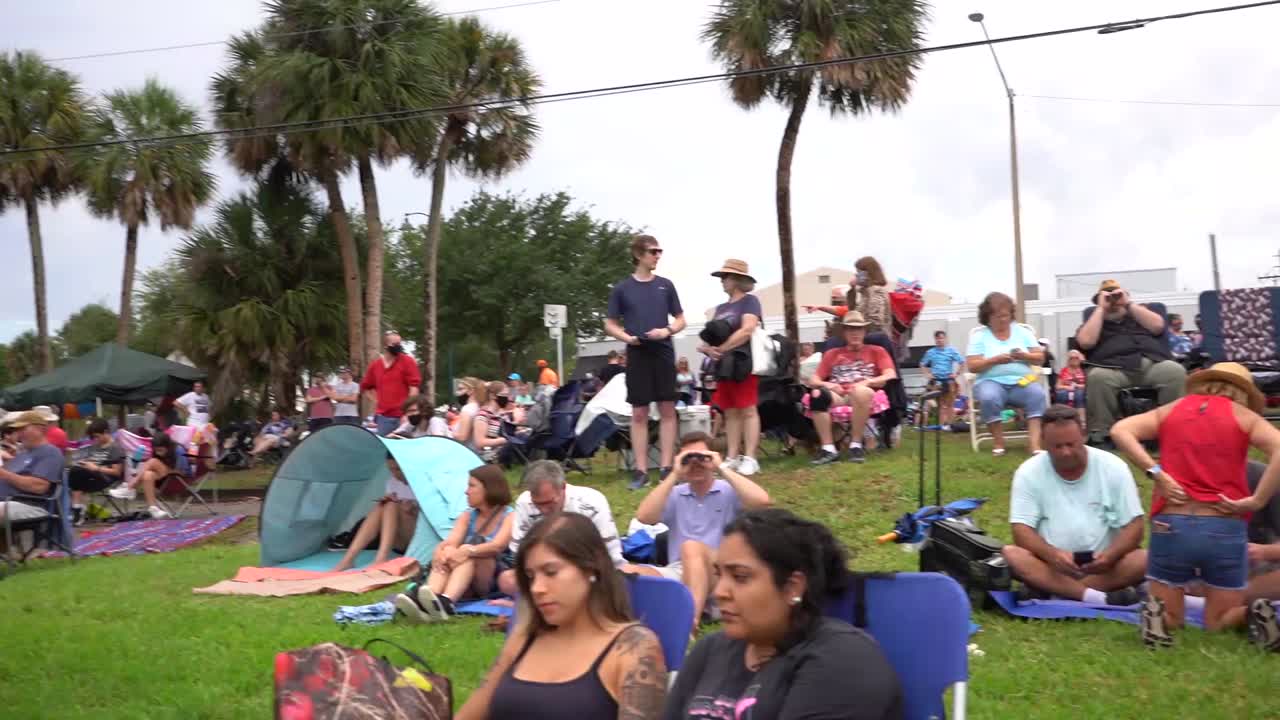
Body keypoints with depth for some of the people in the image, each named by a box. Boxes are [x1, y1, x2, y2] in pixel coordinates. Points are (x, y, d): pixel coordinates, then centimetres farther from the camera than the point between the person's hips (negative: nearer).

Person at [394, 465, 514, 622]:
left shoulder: (510, 517, -3)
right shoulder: (468, 516, 14)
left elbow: (497, 546, -23)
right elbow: (450, 542, -5)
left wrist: (467, 551, -40)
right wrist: (441, 552, -29)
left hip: (499, 580, -5)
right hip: (469, 586, 5)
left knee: (468, 553, -31)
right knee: (446, 553, -24)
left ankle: (446, 602, -58)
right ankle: (423, 601, -52)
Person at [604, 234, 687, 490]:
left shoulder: (665, 285, 7)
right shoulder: (622, 288, 3)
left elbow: (681, 319, 11)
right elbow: (610, 324, 8)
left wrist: (667, 330, -9)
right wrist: (626, 337, -11)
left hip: (663, 353, 1)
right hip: (637, 355, -1)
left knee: (667, 410, 1)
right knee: (639, 413, 1)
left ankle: (666, 467, 7)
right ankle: (641, 470, 5)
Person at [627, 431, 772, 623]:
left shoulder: (729, 491, 9)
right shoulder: (675, 494, 17)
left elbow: (762, 500, -13)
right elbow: (644, 517, -2)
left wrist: (723, 469, -6)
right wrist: (674, 475, -1)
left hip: (722, 573, -3)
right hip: (678, 572, 3)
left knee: (691, 547, -36)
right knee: (628, 573, -24)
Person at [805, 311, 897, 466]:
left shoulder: (876, 351, 19)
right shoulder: (832, 354, 24)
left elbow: (891, 376, 3)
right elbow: (812, 380, 15)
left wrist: (867, 382, -13)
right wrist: (826, 384, -7)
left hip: (864, 395, -2)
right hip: (837, 396, 2)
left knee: (860, 391, -40)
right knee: (817, 394, -34)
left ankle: (856, 445, -26)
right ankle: (829, 449, -31)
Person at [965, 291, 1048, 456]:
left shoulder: (1022, 332, 14)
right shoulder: (979, 336, 6)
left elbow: (1040, 358, 10)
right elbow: (972, 366, -3)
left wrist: (1024, 356, -11)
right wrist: (994, 360, -17)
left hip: (1022, 381, 2)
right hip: (992, 381, -2)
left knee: (1038, 394, -30)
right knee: (989, 398, -36)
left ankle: (1035, 443, -36)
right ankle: (998, 443, -22)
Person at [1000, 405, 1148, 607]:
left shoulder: (1113, 467, -4)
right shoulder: (1028, 473, -6)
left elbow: (1134, 527, -4)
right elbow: (1022, 531, -10)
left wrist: (1110, 555, -25)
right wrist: (1052, 554, -31)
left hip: (1102, 565, 1)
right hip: (1050, 566, 0)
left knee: (1142, 559, -28)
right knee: (1011, 555, -29)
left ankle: (1048, 593, -26)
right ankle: (1100, 599, -35)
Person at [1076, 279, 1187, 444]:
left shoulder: (1139, 312, 31)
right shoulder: (1094, 322, 25)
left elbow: (1157, 326, 9)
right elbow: (1086, 342, 2)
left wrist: (1128, 304, 9)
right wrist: (1101, 308, 8)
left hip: (1153, 363, 2)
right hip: (1114, 368, -2)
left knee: (1176, 371, -30)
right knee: (1097, 377, -36)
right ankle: (1101, 433, -30)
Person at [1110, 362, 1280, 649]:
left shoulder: (1171, 410, 13)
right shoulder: (1243, 415, 8)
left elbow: (1120, 431, -2)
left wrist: (1156, 474, -4)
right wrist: (1256, 501, -7)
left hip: (1171, 525, 1)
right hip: (1225, 528, -1)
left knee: (1170, 620, 14)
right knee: (1219, 623, 14)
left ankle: (1157, 614, -19)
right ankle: (1256, 617, -17)